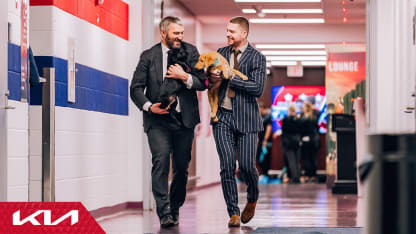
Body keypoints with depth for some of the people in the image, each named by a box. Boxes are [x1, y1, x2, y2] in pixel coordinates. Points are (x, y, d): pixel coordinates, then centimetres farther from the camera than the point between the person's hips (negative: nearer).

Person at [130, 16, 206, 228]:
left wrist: (185, 77, -15)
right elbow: (136, 87, 3)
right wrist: (149, 106, -13)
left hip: (185, 119, 2)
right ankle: (164, 213, -17)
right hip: (158, 119, -2)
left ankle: (175, 209, 25)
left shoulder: (190, 52, 7)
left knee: (181, 166, 7)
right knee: (161, 161, -16)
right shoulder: (149, 56, 4)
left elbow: (203, 82, 3)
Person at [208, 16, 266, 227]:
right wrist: (212, 78, -2)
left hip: (245, 118, -3)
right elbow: (210, 78, 23)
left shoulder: (257, 58, -2)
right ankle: (233, 213, 2)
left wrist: (231, 78, -14)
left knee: (246, 166, -4)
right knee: (227, 166, -5)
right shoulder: (221, 53, 12)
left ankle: (252, 200, 27)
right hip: (223, 117, 3)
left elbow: (257, 89, -12)